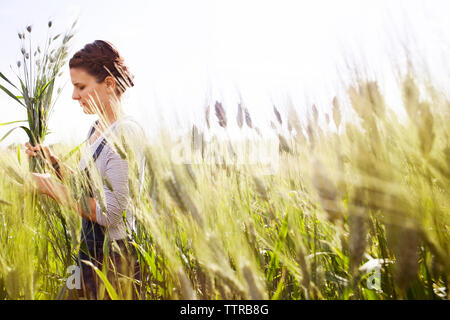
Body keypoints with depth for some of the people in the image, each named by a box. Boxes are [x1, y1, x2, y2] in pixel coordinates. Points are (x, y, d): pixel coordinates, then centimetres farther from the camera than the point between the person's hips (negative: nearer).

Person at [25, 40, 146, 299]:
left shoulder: (126, 132, -20)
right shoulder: (97, 130, 8)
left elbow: (110, 213, -23)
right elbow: (89, 189, 11)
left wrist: (53, 188, -17)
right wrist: (54, 162, 3)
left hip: (115, 259, -8)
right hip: (90, 251, 8)